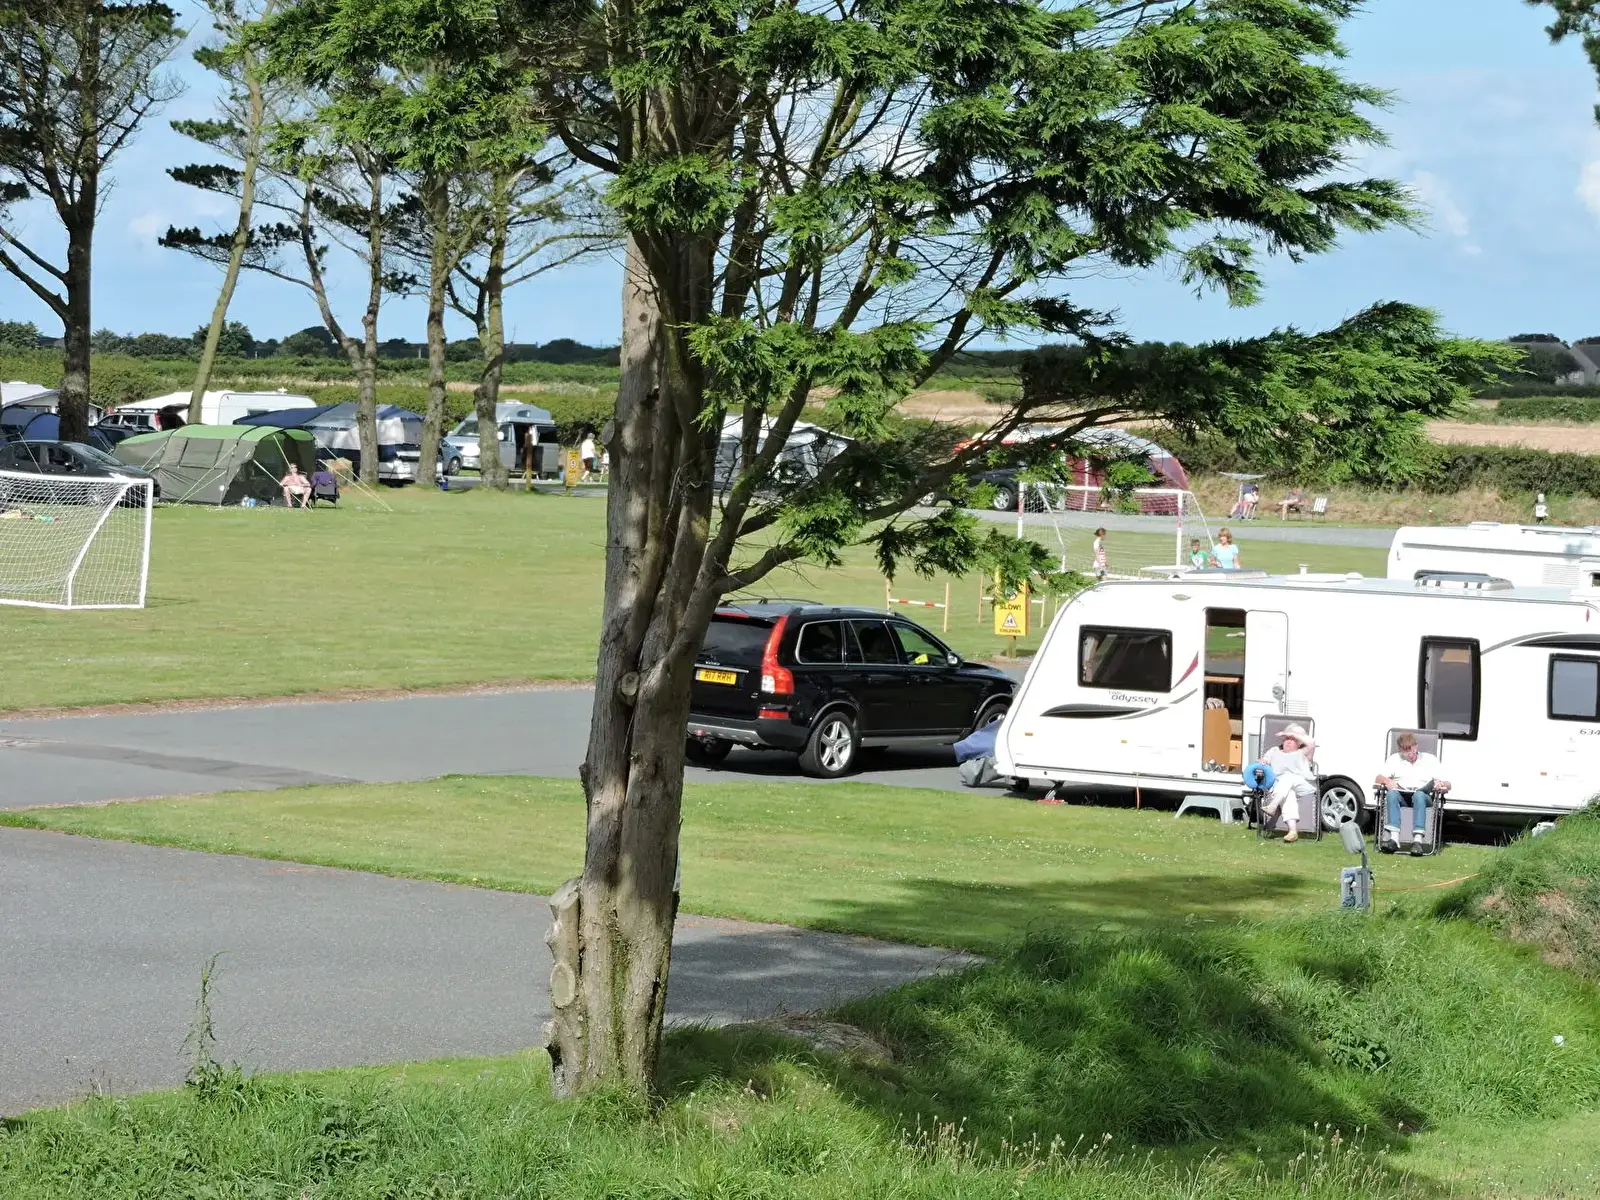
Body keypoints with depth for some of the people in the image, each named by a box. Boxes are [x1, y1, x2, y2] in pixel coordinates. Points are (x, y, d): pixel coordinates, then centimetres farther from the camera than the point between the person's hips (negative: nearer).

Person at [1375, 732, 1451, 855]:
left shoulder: (1430, 759, 18)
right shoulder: (1394, 759, 23)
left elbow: (1447, 785, 10)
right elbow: (1379, 777, 9)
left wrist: (1442, 784, -14)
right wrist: (1387, 781, -14)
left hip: (1423, 795, -1)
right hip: (1401, 795, 1)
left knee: (1419, 795, -38)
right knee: (1392, 794, -34)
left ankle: (1418, 840, -51)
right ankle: (1394, 838, -48)